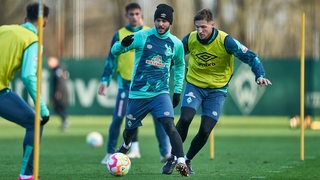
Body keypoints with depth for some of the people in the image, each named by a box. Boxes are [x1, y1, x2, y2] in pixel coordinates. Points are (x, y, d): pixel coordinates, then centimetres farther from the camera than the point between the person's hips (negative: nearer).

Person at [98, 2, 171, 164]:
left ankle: (166, 153, -5)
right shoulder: (119, 35, 4)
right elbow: (111, 59, 6)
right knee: (118, 118, -4)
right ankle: (110, 153, 10)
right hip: (126, 83, 0)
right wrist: (105, 81, -1)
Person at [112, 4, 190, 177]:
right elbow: (114, 50, -4)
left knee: (169, 125, -23)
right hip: (138, 93, 0)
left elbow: (179, 66, 21)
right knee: (130, 129, 15)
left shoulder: (176, 44, 1)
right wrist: (123, 44, -28)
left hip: (161, 93, 0)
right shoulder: (142, 36, -6)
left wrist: (178, 91, 16)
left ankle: (181, 162, -28)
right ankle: (125, 146, 51)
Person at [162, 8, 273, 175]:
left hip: (217, 90, -1)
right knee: (185, 118, -22)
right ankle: (172, 157, -6)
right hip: (194, 85, 1)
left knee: (205, 131, -8)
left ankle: (187, 161, 16)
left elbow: (250, 57, -17)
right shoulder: (190, 39, -10)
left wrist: (260, 75, -32)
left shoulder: (225, 41, -18)